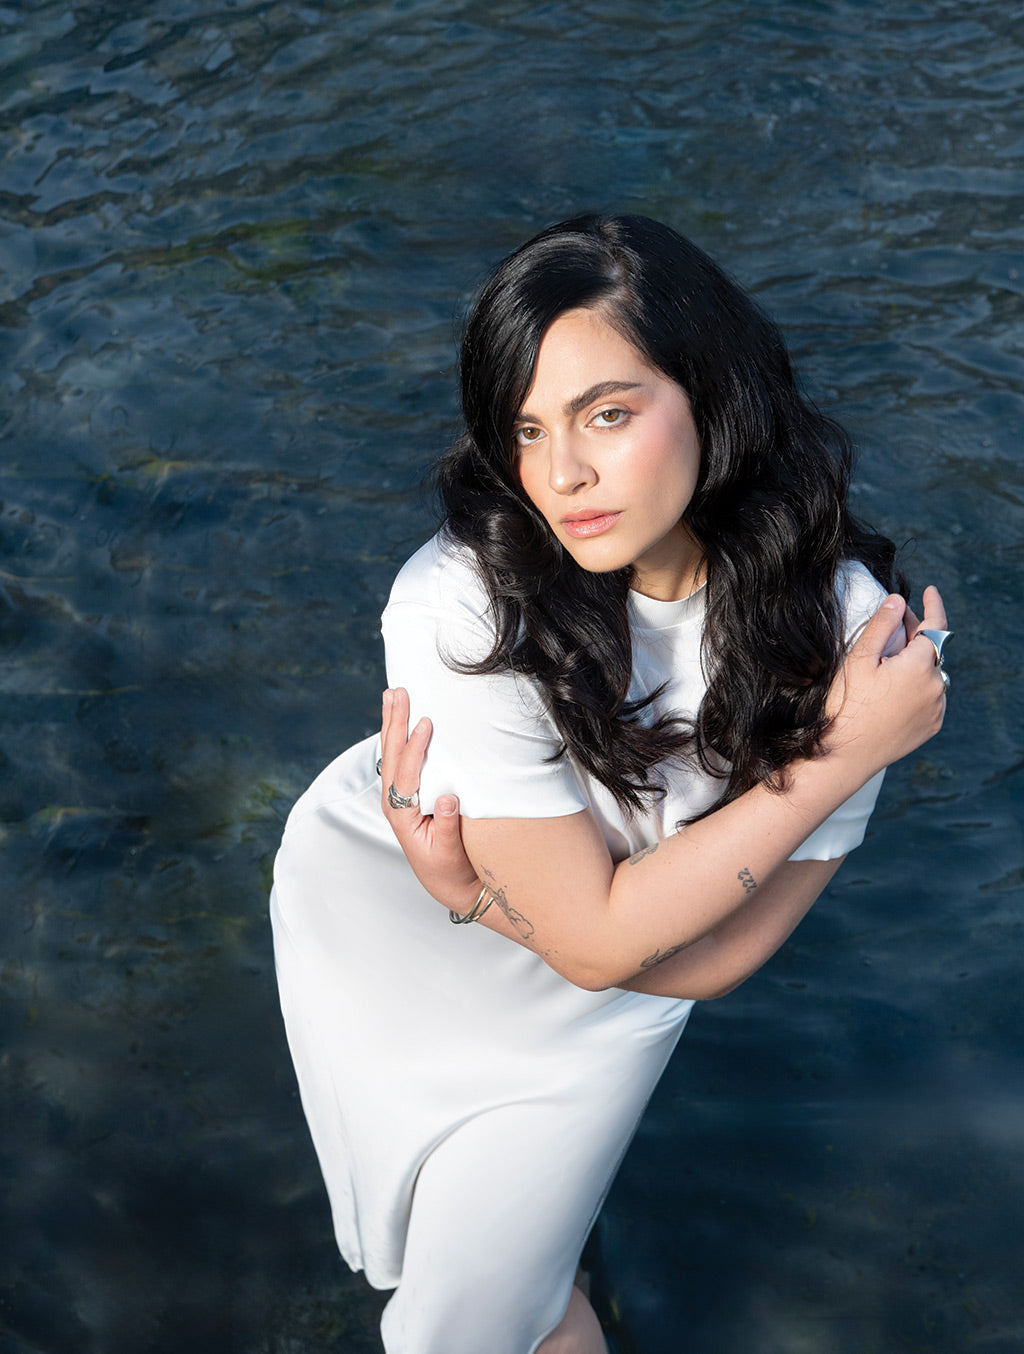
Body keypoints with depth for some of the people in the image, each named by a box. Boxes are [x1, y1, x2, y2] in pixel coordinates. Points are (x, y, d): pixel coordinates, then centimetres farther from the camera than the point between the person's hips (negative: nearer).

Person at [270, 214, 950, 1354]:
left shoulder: (841, 626, -26)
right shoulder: (460, 606, -35)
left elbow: (718, 958, -21)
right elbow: (596, 936, -31)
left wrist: (482, 897, -32)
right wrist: (842, 752, -31)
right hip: (384, 934, 0)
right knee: (414, 1240, 22)